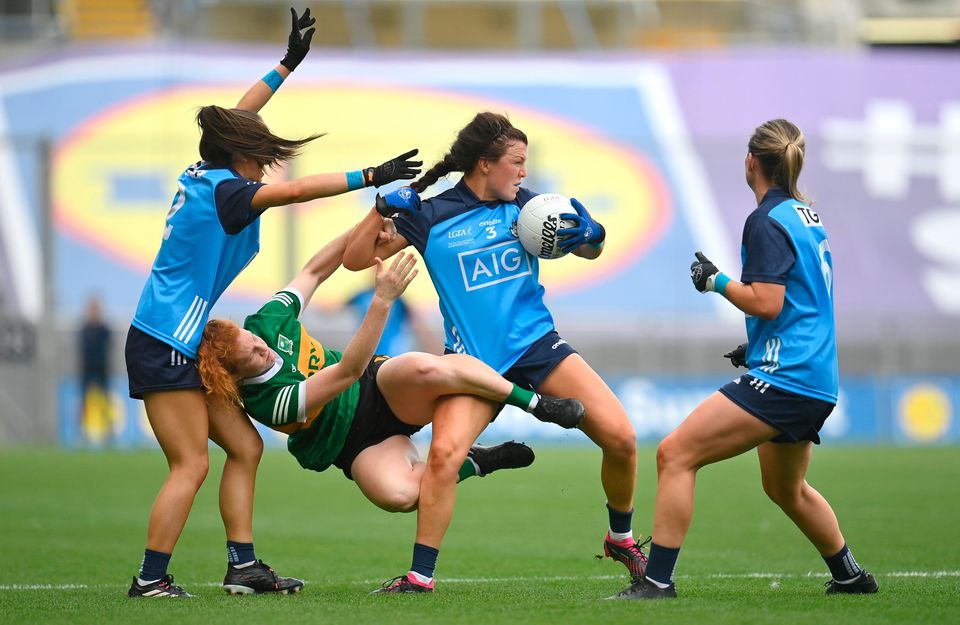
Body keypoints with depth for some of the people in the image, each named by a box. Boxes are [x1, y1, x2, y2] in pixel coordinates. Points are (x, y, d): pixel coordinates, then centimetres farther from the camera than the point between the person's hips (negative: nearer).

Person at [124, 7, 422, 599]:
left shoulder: (203, 176, 9)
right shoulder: (223, 191, -17)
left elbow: (233, 119, 24)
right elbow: (299, 189, -26)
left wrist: (290, 62, 29)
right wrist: (370, 176, -26)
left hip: (184, 346, 10)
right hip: (164, 345, -10)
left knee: (245, 447, 10)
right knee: (192, 464, -9)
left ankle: (243, 567, 10)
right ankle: (151, 579, -5)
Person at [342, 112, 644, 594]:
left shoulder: (523, 204, 6)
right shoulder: (430, 217, -2)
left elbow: (589, 251, 17)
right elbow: (355, 259, 3)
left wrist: (589, 234, -6)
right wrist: (382, 210, -13)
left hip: (537, 345, 3)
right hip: (474, 359, -3)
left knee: (620, 436, -10)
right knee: (444, 453, -26)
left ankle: (621, 539, 16)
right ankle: (420, 576, -14)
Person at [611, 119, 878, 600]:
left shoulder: (767, 221, -12)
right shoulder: (806, 214, 15)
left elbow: (767, 303, -19)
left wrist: (715, 281, -6)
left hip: (781, 379, -10)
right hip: (815, 381, 10)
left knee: (675, 454, -13)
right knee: (785, 488, 30)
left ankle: (657, 580, -16)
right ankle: (849, 575, 43)